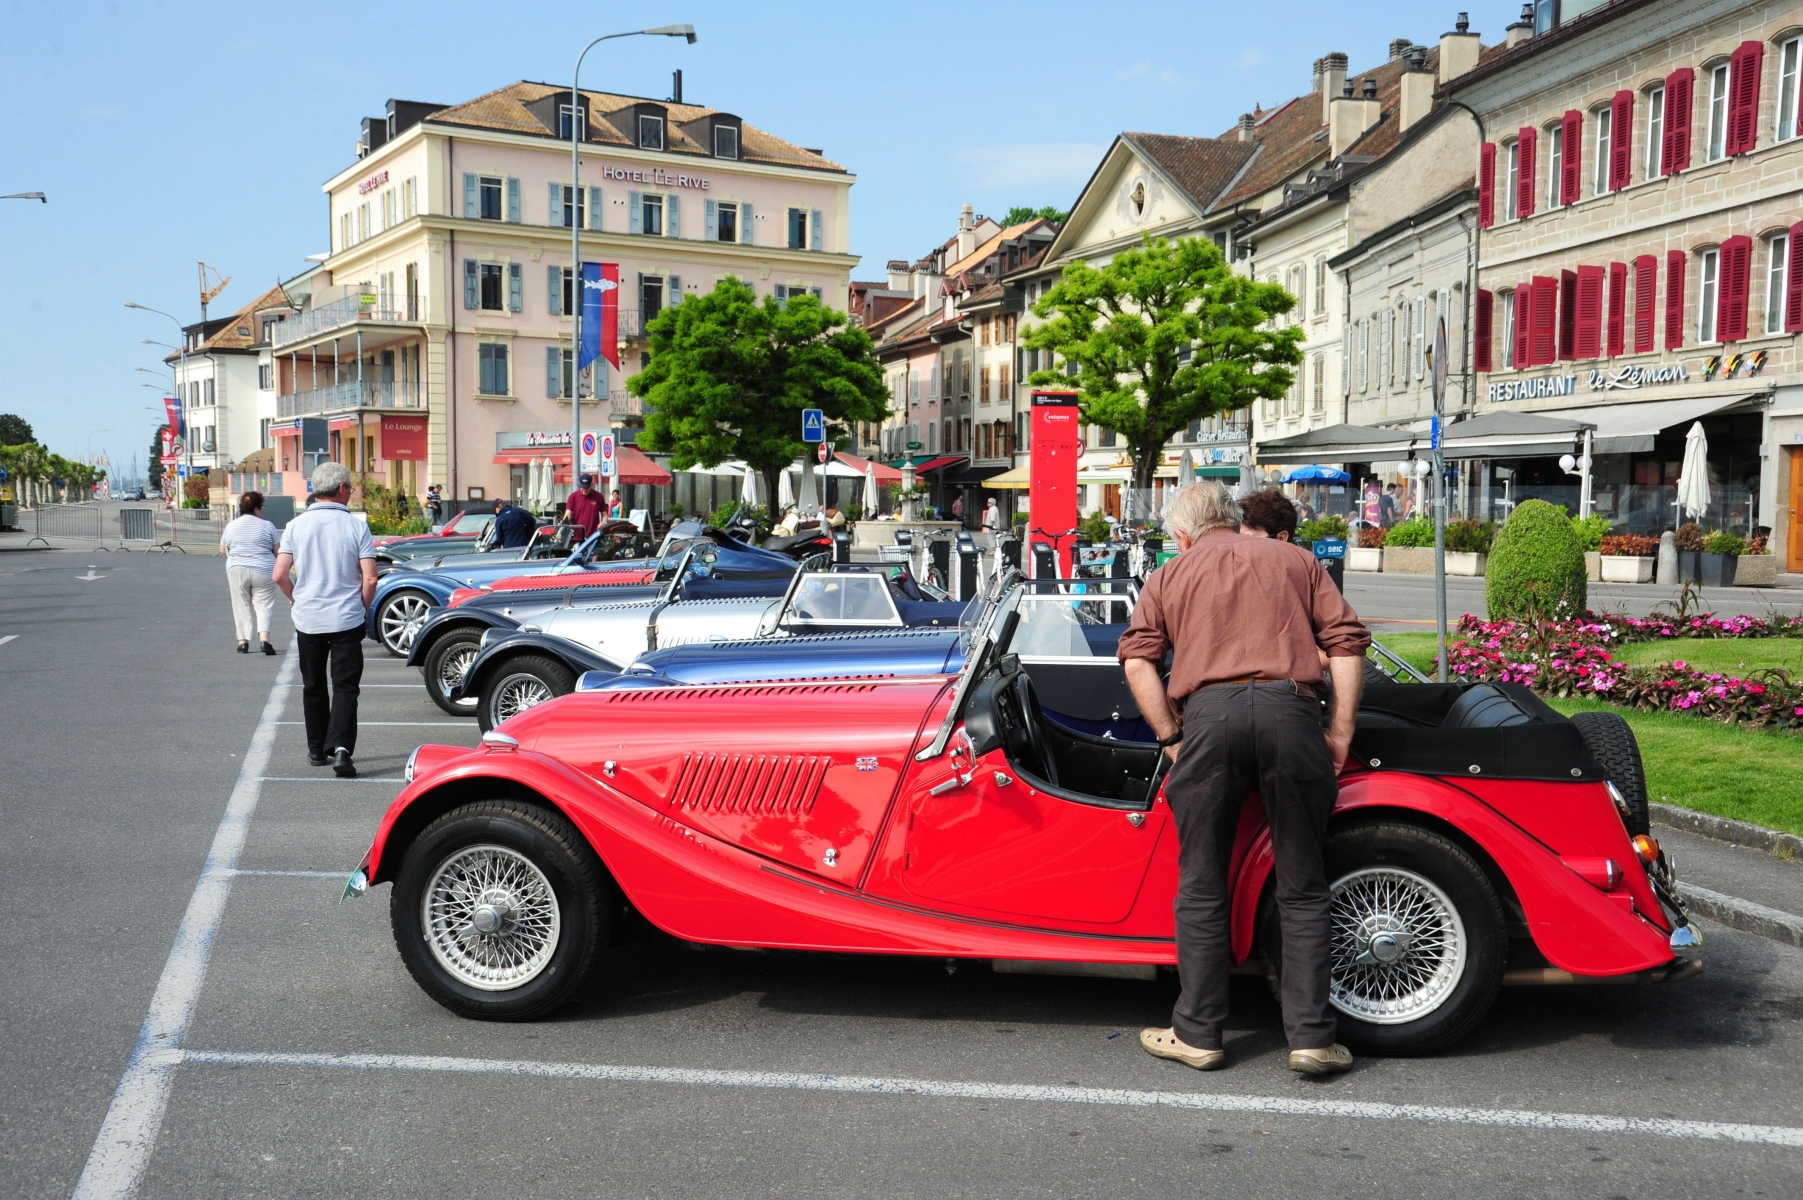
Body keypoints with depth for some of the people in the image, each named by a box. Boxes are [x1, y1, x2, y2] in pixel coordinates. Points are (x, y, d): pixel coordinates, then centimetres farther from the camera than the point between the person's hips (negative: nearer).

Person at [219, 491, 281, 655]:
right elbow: (278, 550, 0)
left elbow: (223, 550, 15)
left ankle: (243, 641, 8)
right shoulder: (267, 526, -4)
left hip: (237, 571, 2)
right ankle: (264, 638, -14)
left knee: (242, 606, 10)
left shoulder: (231, 526, 5)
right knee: (263, 605, 2)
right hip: (263, 572, -2)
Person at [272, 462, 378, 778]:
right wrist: (363, 607, 6)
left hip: (307, 620, 3)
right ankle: (341, 748, -16)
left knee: (313, 687, 16)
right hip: (347, 620, -2)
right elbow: (370, 578, -11)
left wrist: (298, 600, 12)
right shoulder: (356, 526, -7)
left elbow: (280, 575, -5)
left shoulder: (296, 526, -1)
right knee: (345, 687, 0)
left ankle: (317, 750, 24)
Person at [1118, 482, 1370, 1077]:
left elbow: (1137, 661, 5)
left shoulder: (1169, 575, 20)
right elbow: (1347, 641, 11)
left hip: (1208, 713, 0)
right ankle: (1311, 1036, 8)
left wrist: (1170, 737, 8)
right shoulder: (1295, 561, 23)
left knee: (1201, 888, 10)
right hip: (1290, 710, 1)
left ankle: (1198, 1033, 16)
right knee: (1303, 889, 9)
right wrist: (1341, 732, 9)